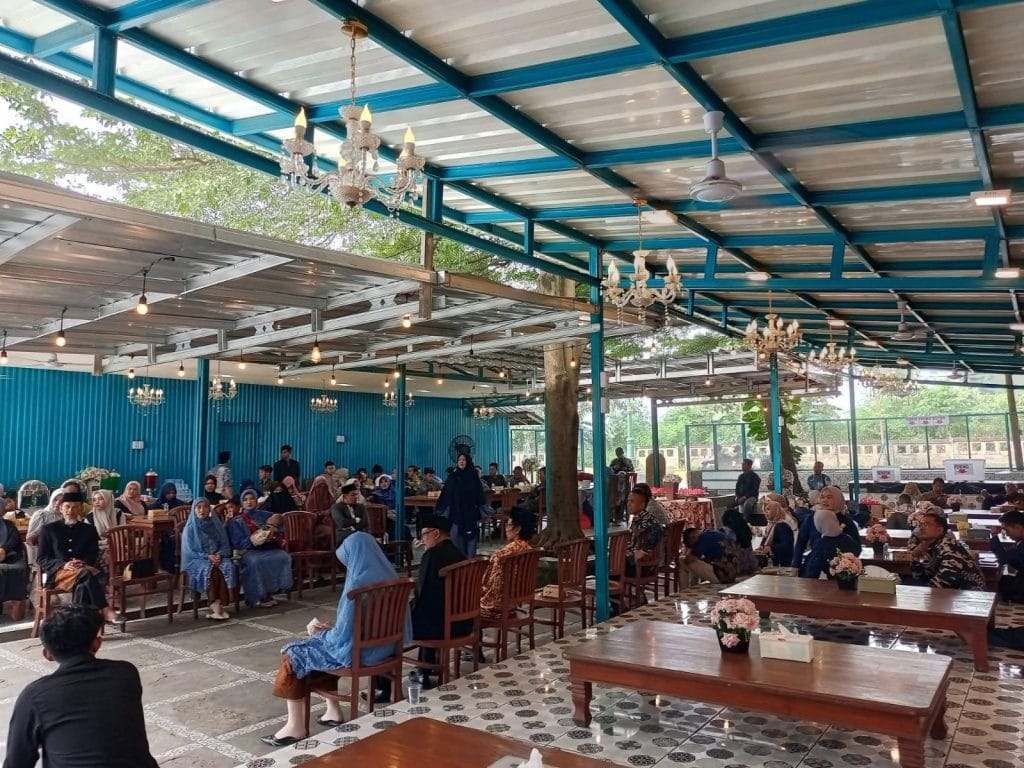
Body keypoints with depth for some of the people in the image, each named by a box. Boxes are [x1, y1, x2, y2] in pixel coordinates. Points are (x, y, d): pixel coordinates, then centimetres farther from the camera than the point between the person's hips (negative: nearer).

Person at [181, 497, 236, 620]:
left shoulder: (216, 524, 9)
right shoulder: (190, 528, 1)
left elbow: (225, 545, 9)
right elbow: (189, 551, -4)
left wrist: (219, 555, -12)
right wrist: (207, 556, -17)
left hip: (217, 557, 3)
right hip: (197, 560, -2)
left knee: (228, 567, -30)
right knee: (210, 570, -35)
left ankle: (219, 605, -32)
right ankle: (215, 605, -31)